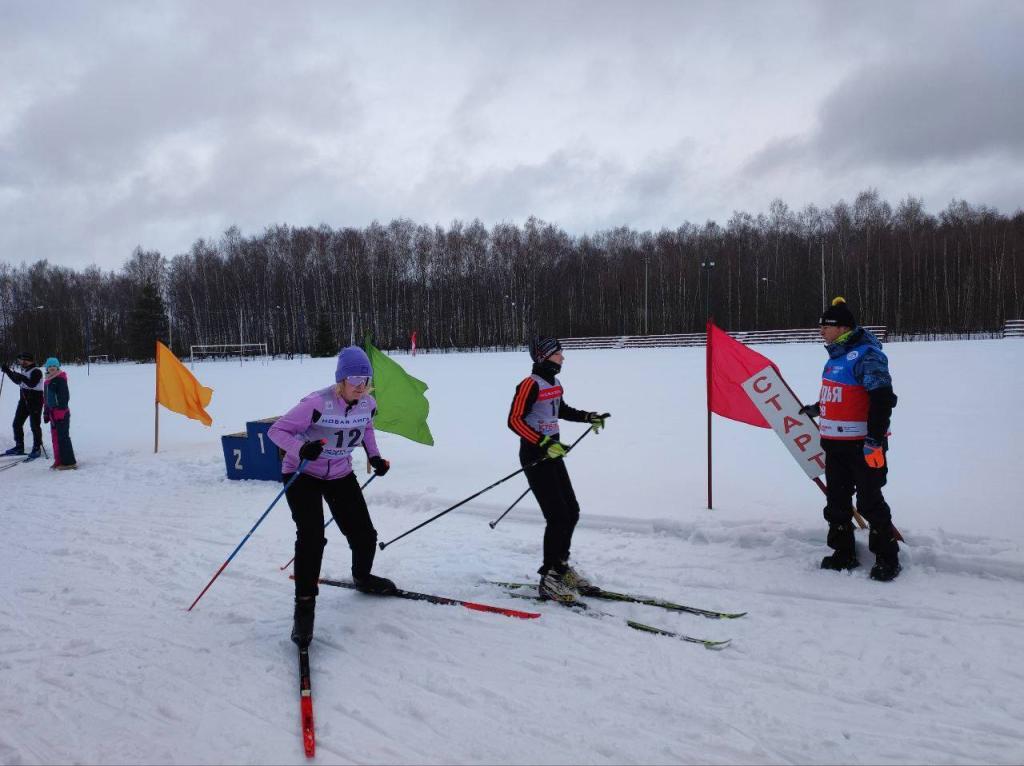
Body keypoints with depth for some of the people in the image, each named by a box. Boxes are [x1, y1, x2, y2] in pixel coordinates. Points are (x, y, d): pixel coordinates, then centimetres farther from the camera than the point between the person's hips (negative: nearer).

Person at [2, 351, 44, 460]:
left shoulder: (36, 371, -14)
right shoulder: (24, 370, 12)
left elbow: (32, 384, -28)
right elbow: (17, 381, 28)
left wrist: (22, 377, -32)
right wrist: (8, 371, 21)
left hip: (35, 402, -9)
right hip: (24, 401, 9)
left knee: (34, 425, -4)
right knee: (17, 423, 10)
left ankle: (36, 449, 5)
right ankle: (19, 447, 20)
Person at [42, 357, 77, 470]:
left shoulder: (61, 380, -13)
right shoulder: (47, 381, 15)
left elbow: (64, 397, -18)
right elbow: (47, 399, 23)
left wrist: (61, 411, -21)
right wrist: (46, 413, 21)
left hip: (61, 414, -9)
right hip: (53, 413, 9)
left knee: (63, 438, -8)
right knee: (55, 437, 15)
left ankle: (69, 462, -3)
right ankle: (59, 461, 24)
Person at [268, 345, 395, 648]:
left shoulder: (368, 404, -10)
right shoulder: (317, 403, -29)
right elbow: (277, 430, -23)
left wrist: (374, 456, 3)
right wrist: (301, 449, -40)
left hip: (341, 475, 5)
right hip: (303, 475, -5)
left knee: (364, 535, 5)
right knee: (311, 538, -21)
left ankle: (362, 577, 38)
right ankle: (305, 605, -4)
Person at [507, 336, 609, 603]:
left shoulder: (554, 384, 11)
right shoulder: (530, 384, -16)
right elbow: (514, 420, -21)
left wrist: (589, 417, 19)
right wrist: (544, 443, -27)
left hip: (553, 453, 9)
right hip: (535, 456, -9)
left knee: (572, 512, 11)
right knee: (558, 516, -10)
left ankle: (561, 566, 27)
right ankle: (549, 579, 2)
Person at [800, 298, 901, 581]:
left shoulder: (866, 355, -15)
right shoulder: (837, 355, 13)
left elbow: (882, 399, -22)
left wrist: (874, 440, -26)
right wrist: (816, 409, 34)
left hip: (863, 445, -9)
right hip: (835, 443, 9)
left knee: (870, 503, -2)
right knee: (837, 502, 13)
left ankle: (887, 558, 11)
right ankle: (844, 553, 24)